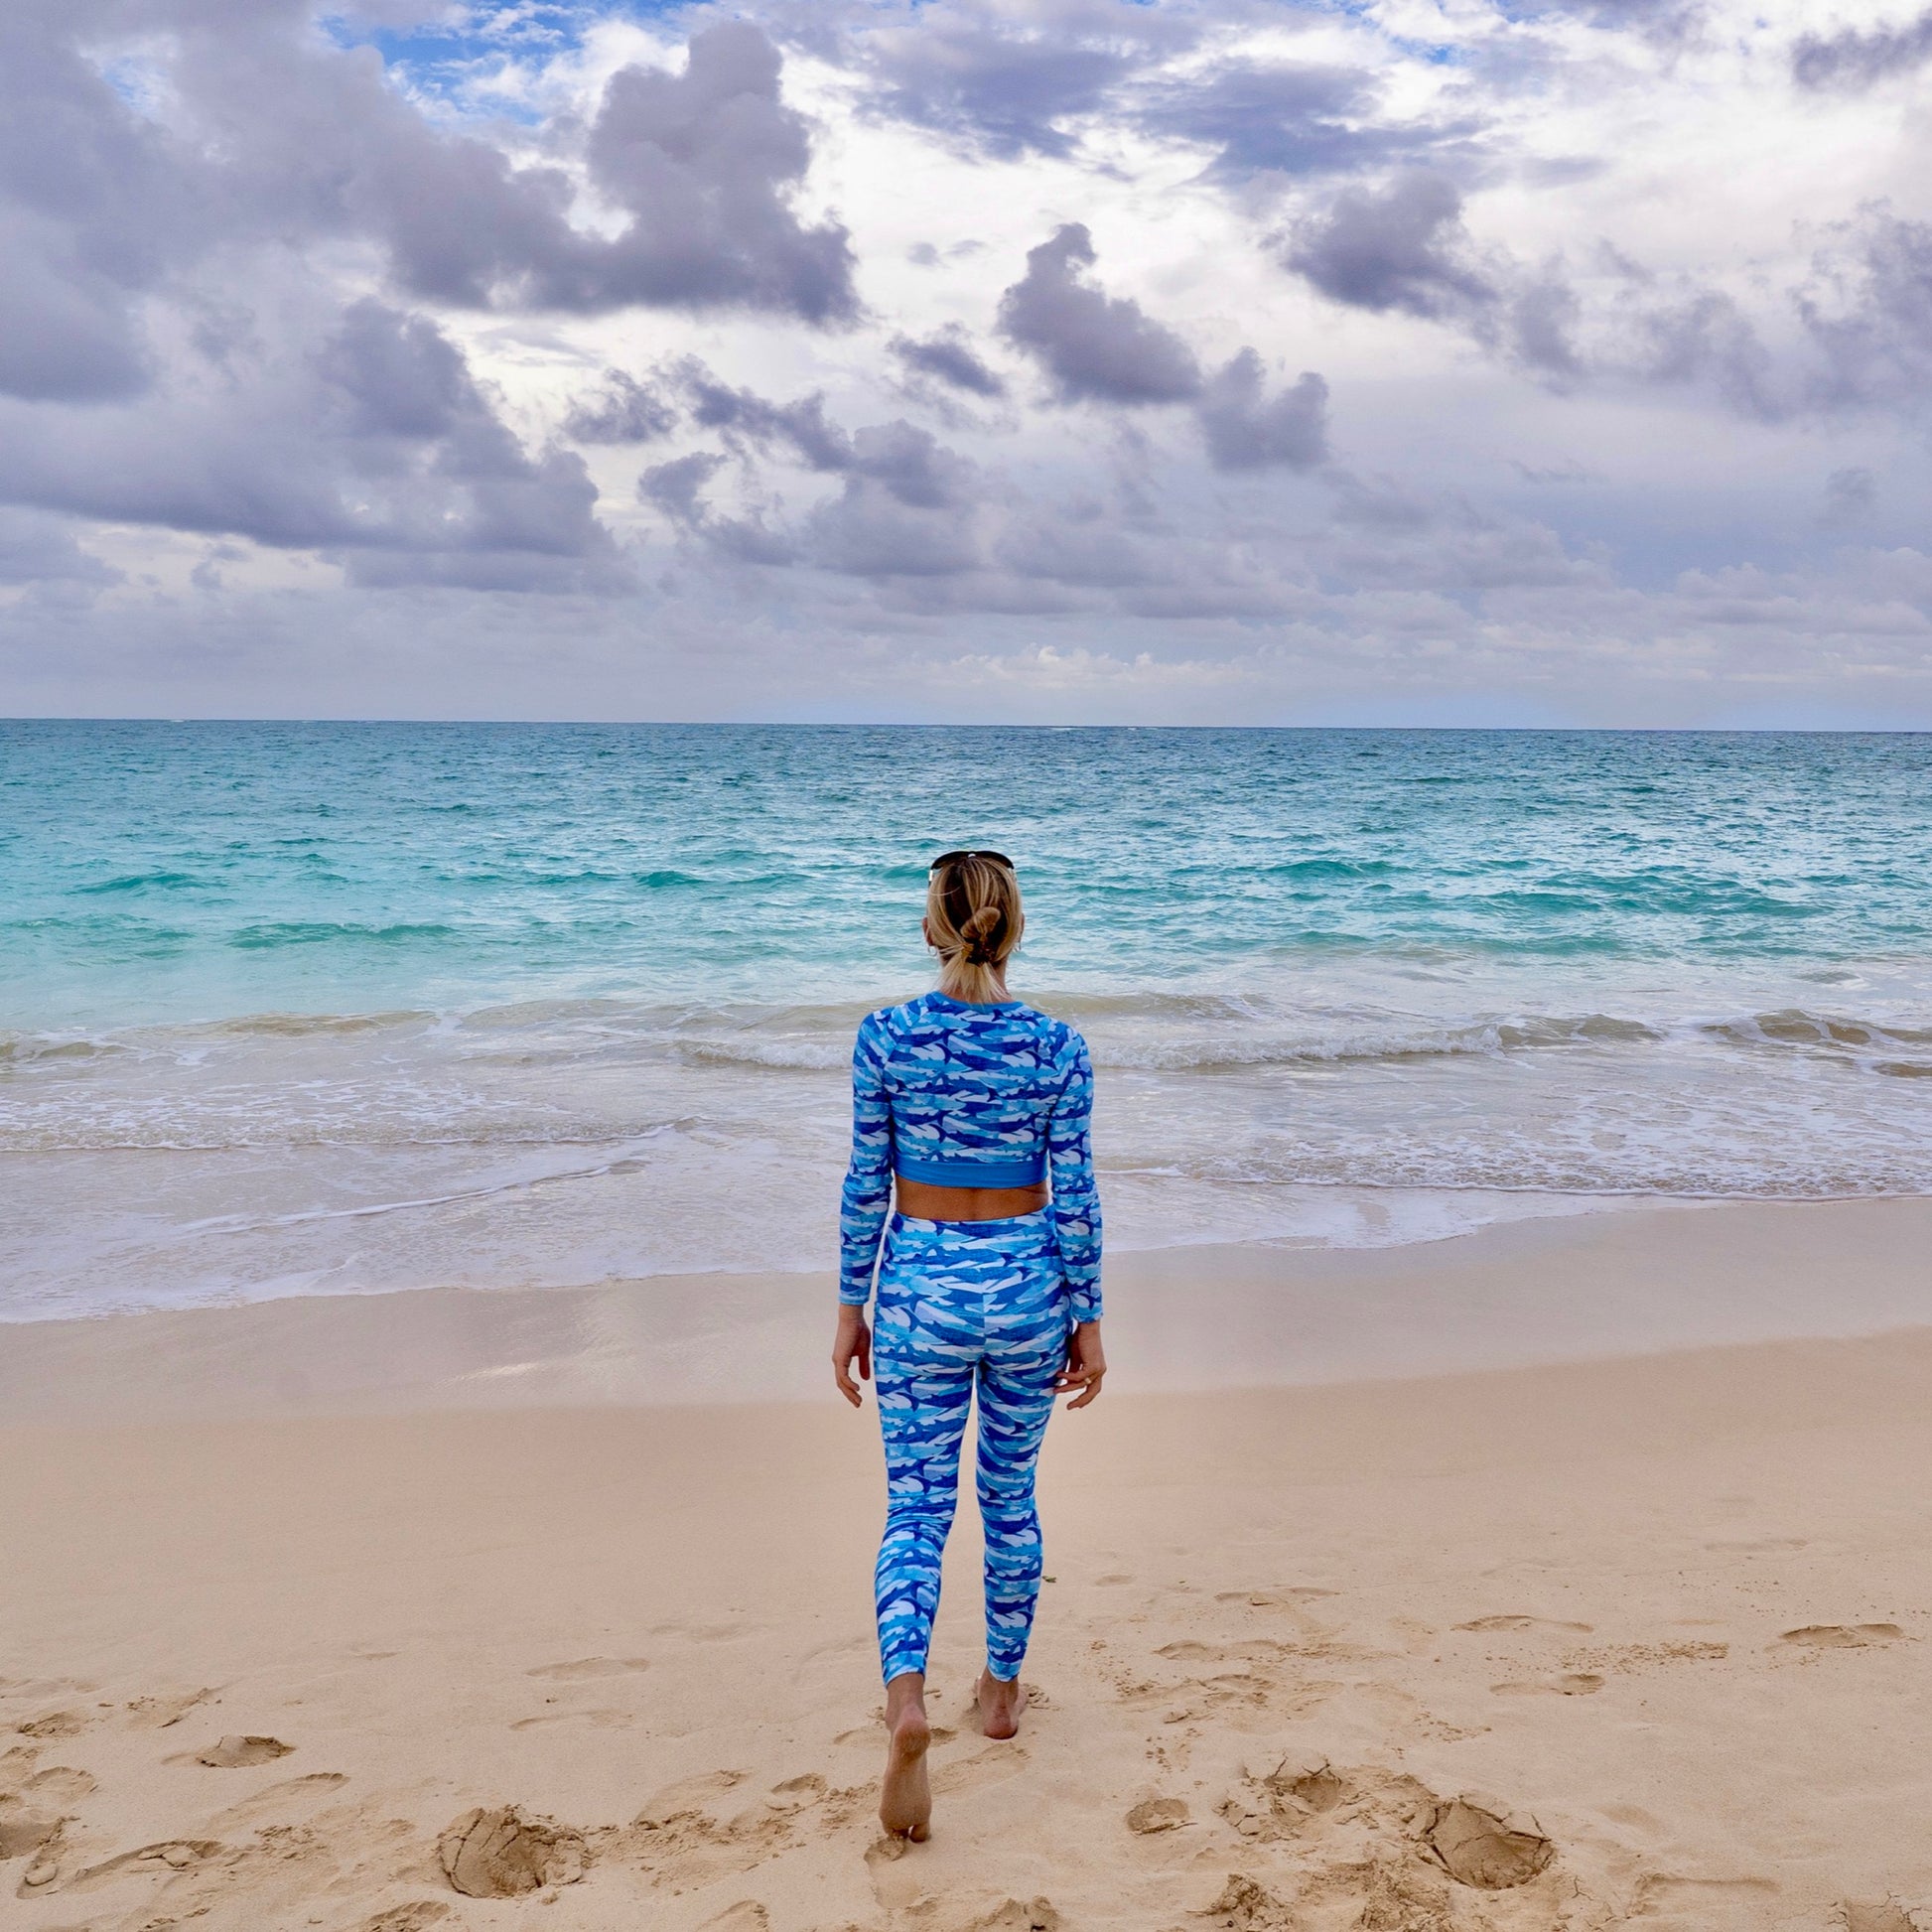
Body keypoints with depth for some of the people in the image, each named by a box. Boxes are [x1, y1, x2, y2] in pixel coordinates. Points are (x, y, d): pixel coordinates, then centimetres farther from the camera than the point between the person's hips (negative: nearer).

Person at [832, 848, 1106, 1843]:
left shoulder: (884, 1037, -9)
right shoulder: (1057, 1046, -9)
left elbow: (867, 1184, -5)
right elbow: (1074, 1195, -6)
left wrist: (851, 1309, 5)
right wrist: (1087, 1321, 3)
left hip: (920, 1287, -1)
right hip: (1027, 1286, 1)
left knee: (916, 1508, 6)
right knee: (1011, 1496, 19)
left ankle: (906, 1701, -15)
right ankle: (1002, 1688, 34)